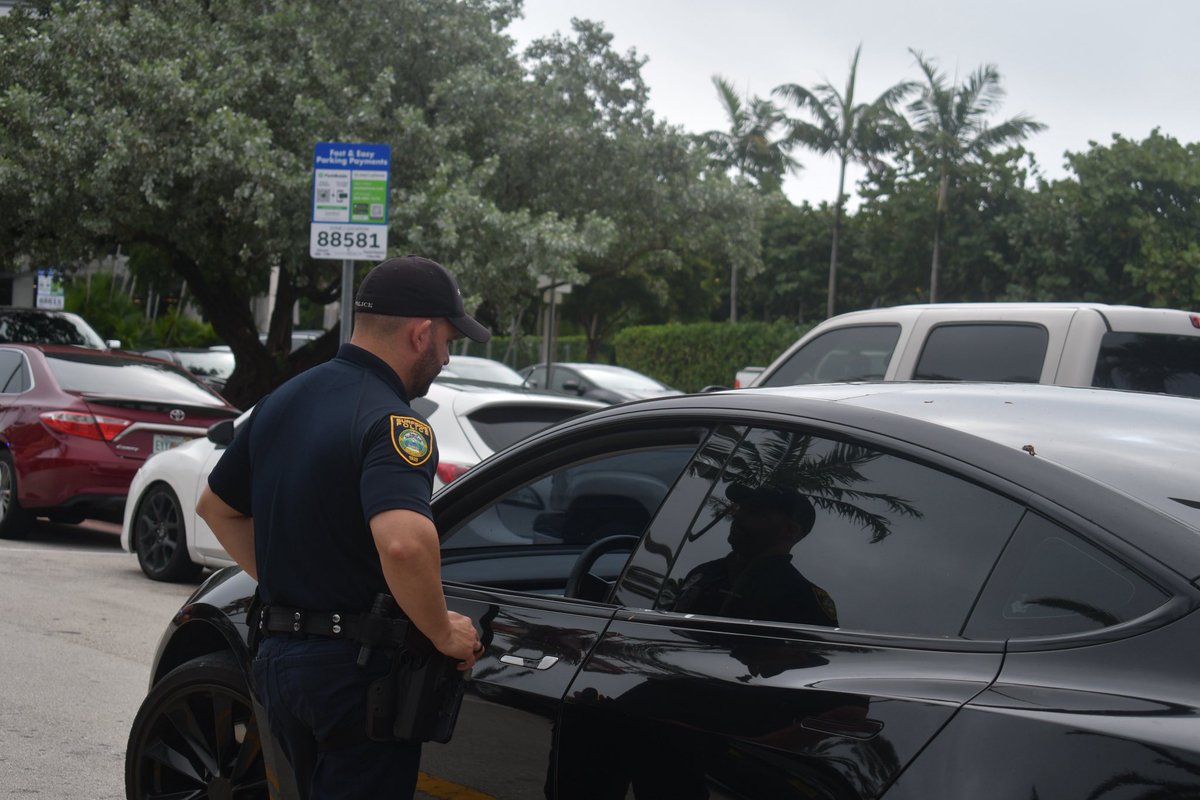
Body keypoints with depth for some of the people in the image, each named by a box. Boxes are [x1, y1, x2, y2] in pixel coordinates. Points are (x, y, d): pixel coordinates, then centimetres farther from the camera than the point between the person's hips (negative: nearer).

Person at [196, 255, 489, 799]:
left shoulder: (284, 400, 9)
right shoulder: (392, 422, -19)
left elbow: (216, 507, 21)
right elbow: (403, 543, -37)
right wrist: (443, 633, -22)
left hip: (277, 653, 8)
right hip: (356, 665, -8)